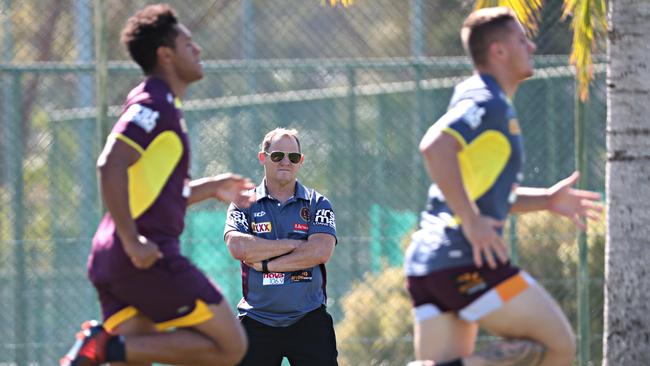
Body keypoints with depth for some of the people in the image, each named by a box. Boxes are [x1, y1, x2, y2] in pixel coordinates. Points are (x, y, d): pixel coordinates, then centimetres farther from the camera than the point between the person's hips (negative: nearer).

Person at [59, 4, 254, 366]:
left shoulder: (162, 106, 22)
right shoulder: (154, 104, -9)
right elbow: (111, 166, -23)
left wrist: (210, 188, 24)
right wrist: (131, 242, -24)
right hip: (145, 259, -10)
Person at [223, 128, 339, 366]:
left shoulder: (317, 204, 8)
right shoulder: (244, 204, 7)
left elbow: (320, 252, -9)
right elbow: (238, 247, -12)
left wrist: (265, 264, -10)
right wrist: (294, 244, -11)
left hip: (309, 320, 0)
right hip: (256, 321, 0)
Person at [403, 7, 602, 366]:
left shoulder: (486, 102, 24)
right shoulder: (487, 103, -8)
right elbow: (434, 146, -26)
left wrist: (547, 200, 21)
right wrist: (472, 221, -24)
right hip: (465, 260, -10)